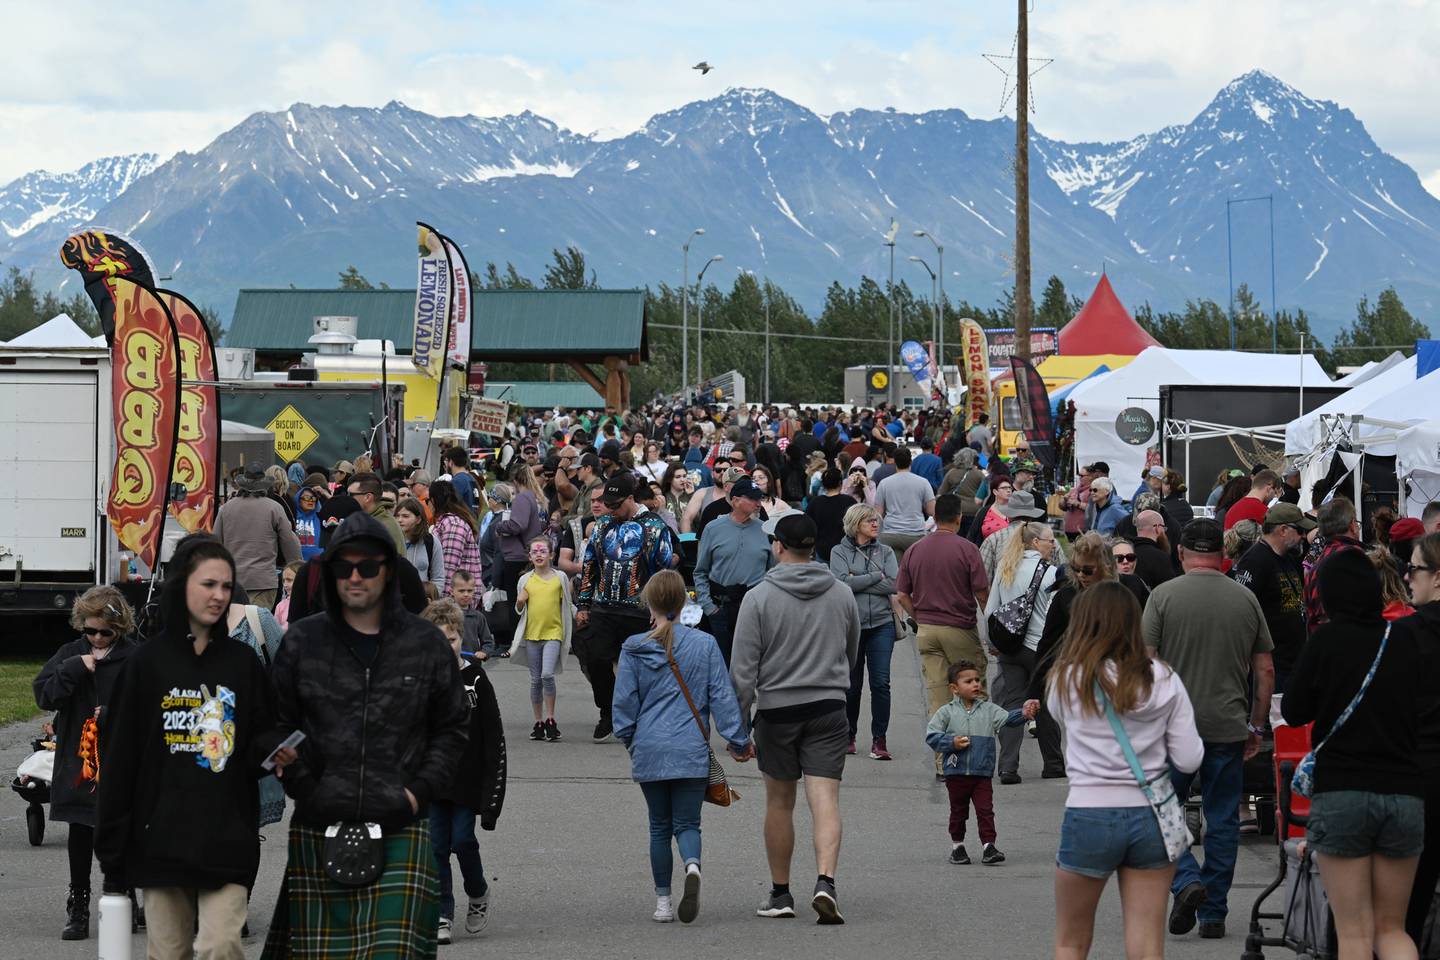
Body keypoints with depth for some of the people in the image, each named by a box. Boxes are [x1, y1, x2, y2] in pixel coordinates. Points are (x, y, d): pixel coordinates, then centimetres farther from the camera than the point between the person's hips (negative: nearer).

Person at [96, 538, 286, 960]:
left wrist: (273, 751, -11)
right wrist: (112, 846, -2)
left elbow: (263, 739, 14)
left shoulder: (243, 663, 7)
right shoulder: (147, 663, 2)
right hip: (162, 838, 0)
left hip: (227, 839, 0)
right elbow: (119, 758, 2)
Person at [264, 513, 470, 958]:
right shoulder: (302, 642, 7)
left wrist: (419, 792, 0)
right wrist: (306, 790, -3)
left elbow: (452, 728, 13)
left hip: (400, 830, -1)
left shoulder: (426, 644, 7)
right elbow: (276, 726, 10)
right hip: (318, 832, 1)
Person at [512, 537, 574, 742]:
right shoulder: (525, 580, 6)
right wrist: (520, 602, -6)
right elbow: (519, 610, 14)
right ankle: (538, 722, 17)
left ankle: (550, 719, -7)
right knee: (535, 679, 8)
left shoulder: (560, 578, 2)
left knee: (547, 674, -18)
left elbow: (566, 605, 12)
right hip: (532, 633, 3)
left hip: (553, 633, -3)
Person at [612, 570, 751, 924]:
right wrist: (738, 741, 7)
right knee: (687, 823, 5)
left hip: (649, 750, 0)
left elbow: (624, 703, 2)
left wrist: (629, 741, 19)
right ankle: (692, 865, -27)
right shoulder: (704, 644, -3)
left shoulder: (634, 649, -3)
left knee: (659, 826, 13)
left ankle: (663, 900, 13)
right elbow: (722, 696, -2)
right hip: (691, 750, 0)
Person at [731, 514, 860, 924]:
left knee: (779, 803, 11)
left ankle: (780, 893, 19)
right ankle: (825, 881, -25)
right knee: (825, 800, -5)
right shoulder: (842, 594, 4)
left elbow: (743, 668, -8)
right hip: (829, 708, 1)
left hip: (777, 710, -1)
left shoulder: (759, 598, -7)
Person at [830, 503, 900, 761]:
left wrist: (857, 582, -8)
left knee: (881, 683, -7)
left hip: (881, 624, 1)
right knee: (852, 684, 6)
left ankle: (879, 739, -2)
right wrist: (876, 577, -8)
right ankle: (848, 737, 20)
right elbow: (842, 582, -12)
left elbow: (894, 584, -5)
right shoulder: (840, 552, 4)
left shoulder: (885, 552, 9)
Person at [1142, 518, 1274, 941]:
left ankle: (1187, 881, -11)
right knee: (1222, 819, 9)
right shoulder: (1246, 599, 4)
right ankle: (1214, 913, 10)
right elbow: (1265, 671, 7)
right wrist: (1256, 726, 17)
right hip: (1229, 727, 2)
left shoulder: (1164, 595, -5)